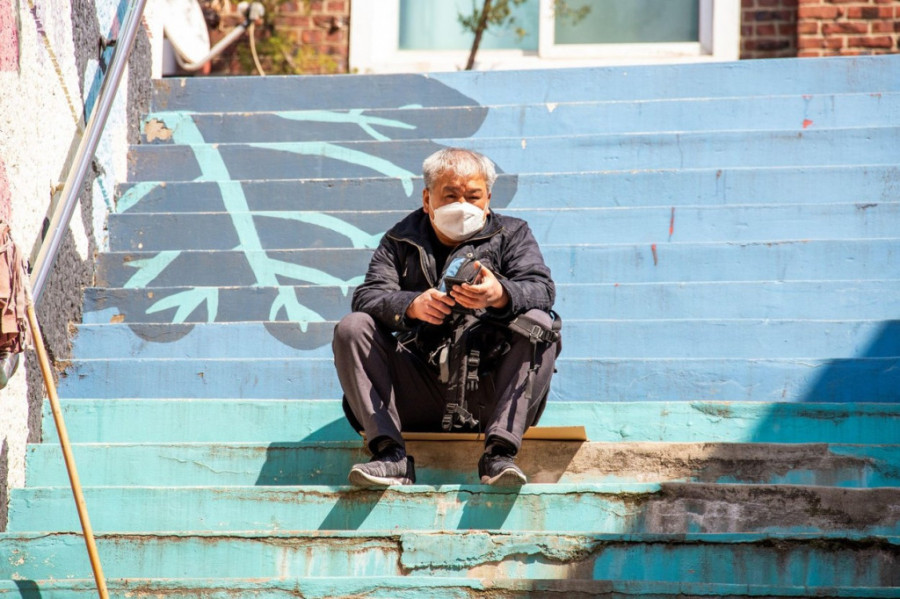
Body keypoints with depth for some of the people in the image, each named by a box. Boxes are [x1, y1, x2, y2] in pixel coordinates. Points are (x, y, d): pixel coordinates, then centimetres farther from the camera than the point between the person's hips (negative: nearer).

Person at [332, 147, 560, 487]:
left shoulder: (511, 235, 15)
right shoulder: (401, 240, 18)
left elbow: (541, 290, -5)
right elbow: (368, 296, 0)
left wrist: (501, 296, -29)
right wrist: (412, 305, -24)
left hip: (489, 391, -1)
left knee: (538, 324, -24)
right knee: (352, 328, -15)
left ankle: (499, 452, -33)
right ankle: (391, 455, -27)